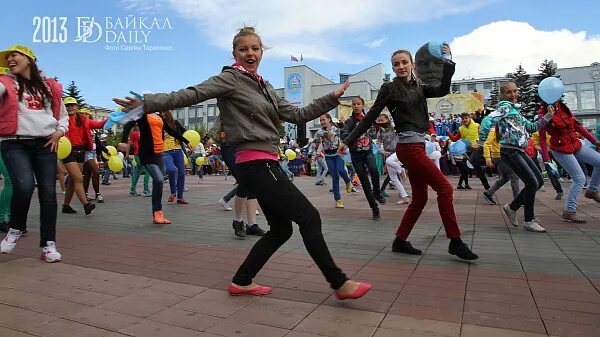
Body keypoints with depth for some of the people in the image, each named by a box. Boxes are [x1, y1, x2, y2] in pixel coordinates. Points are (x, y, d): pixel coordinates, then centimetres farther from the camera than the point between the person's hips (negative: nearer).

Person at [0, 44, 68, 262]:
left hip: (45, 144, 2)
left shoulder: (49, 86, 14)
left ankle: (48, 244, 5)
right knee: (24, 186, -23)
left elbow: (63, 114, 23)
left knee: (48, 193, -4)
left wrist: (59, 131, 6)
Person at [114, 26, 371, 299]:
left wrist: (332, 98, 15)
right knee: (309, 217, -7)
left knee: (280, 230, 13)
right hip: (256, 165, -9)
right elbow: (191, 94, -13)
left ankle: (241, 282, 24)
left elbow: (297, 115, 17)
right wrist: (148, 103, -24)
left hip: (266, 165, 9)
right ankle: (340, 284, 5)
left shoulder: (265, 87, 19)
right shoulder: (230, 78, -3)